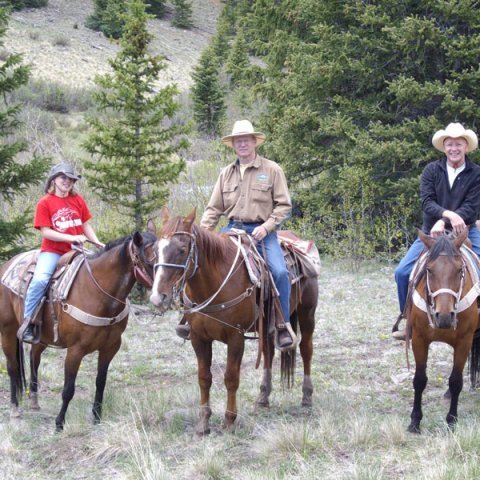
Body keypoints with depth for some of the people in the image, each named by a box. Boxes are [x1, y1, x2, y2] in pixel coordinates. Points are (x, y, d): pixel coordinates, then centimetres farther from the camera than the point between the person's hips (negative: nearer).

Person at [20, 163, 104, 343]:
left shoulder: (78, 200, 9)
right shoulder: (45, 203, -4)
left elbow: (86, 226, 13)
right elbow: (46, 232, -10)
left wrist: (97, 242, -4)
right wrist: (72, 238, -19)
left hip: (75, 251, 5)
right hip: (52, 251, -5)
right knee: (40, 279, -30)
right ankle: (27, 322, -19)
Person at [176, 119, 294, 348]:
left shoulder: (271, 170, 2)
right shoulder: (227, 173, 13)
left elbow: (284, 206, 0)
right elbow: (214, 208, 14)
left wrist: (266, 227, -14)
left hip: (261, 232, -4)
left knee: (279, 271, -25)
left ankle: (283, 325, -11)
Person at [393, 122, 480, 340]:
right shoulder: (432, 170, 1)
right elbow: (426, 202, -11)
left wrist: (444, 222, -26)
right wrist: (449, 214, -30)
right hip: (431, 233, 1)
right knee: (402, 272, -9)